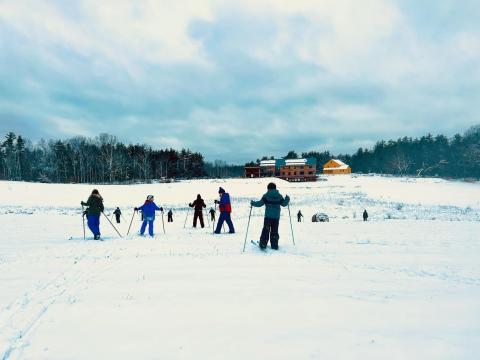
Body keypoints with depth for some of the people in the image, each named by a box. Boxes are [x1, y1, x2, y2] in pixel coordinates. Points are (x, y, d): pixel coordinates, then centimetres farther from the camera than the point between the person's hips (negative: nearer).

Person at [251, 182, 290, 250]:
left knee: (266, 230, 4)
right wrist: (287, 199, 30)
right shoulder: (279, 196, 5)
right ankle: (274, 245, 8)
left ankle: (263, 244, 2)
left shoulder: (266, 196, -4)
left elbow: (260, 203, -5)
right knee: (274, 231, 8)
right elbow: (284, 204, 11)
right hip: (276, 217, 2)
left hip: (268, 216, -2)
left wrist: (253, 203, 10)